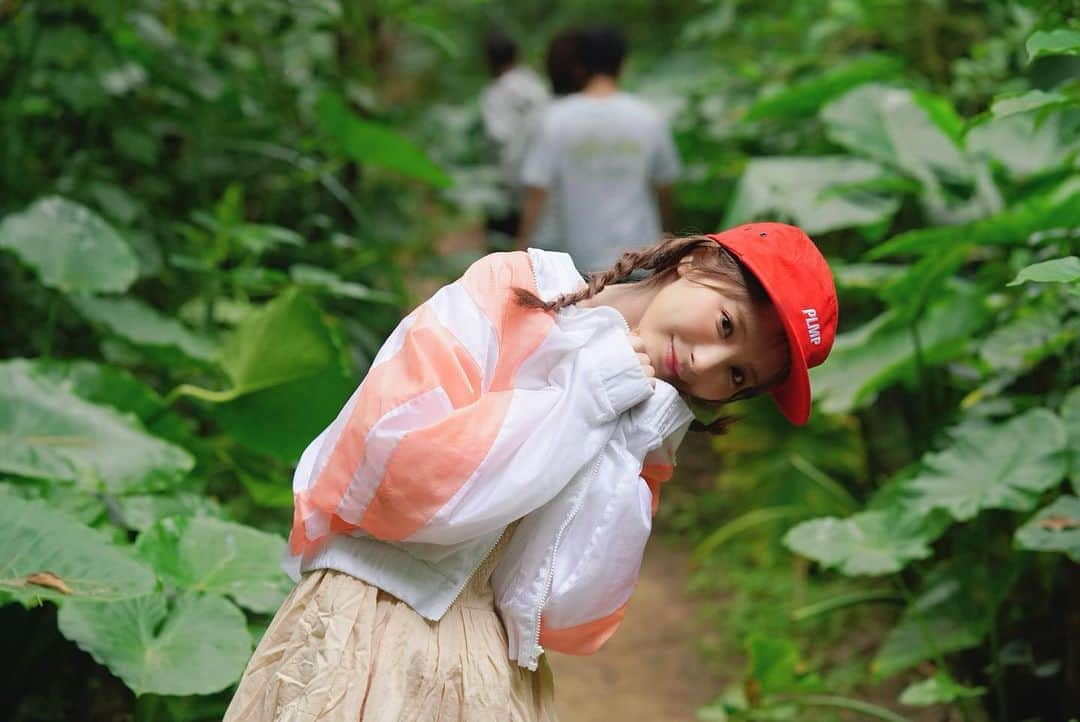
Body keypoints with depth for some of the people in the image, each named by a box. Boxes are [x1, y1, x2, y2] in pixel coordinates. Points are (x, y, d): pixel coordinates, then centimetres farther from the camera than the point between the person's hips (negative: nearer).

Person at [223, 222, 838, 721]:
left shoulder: (642, 436, 6)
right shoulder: (507, 296, -6)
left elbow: (569, 619, -5)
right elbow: (387, 474, -19)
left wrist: (622, 445, -11)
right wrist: (581, 397, -13)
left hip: (498, 670, 4)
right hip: (372, 631, -4)